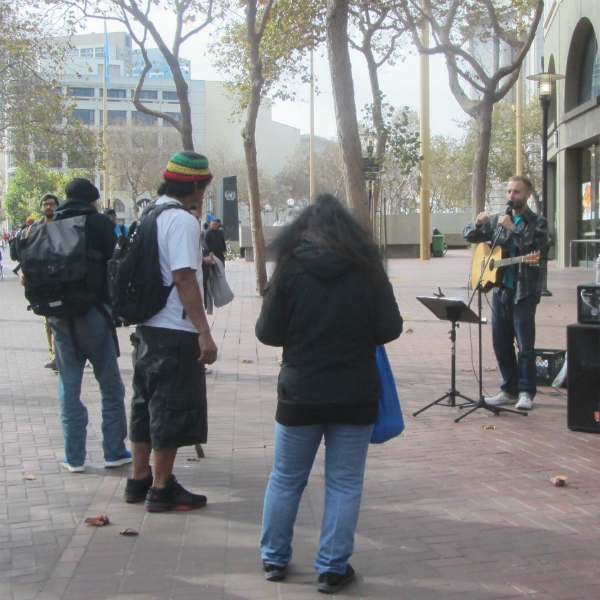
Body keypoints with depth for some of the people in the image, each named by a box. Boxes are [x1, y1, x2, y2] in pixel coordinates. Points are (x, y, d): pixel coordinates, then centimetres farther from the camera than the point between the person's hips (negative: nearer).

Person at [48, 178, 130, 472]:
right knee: (110, 384, 7)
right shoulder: (99, 222, -4)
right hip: (93, 312, -4)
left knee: (68, 386, 8)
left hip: (60, 315, 4)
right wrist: (118, 304, 3)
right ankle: (114, 451, 10)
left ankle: (74, 456, 10)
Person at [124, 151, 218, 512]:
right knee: (173, 409, 0)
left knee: (147, 403, 17)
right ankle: (162, 489, 8)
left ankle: (139, 479, 27)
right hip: (175, 332, -9)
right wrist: (204, 332, -21)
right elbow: (184, 279, -21)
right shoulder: (183, 221, -16)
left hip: (148, 326, 9)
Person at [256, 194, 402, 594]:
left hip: (300, 394, 0)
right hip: (356, 395, 0)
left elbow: (268, 333, -7)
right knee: (345, 483, 10)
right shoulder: (367, 268, -6)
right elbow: (390, 329, -4)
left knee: (286, 478, 17)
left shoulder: (290, 268, -8)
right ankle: (333, 568, 13)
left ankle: (274, 558, 29)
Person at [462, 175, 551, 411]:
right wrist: (477, 224, -6)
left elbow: (534, 248, -18)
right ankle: (509, 390, 19)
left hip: (524, 292, -5)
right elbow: (468, 236, 14)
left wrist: (512, 229, -21)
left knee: (525, 345, -4)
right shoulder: (498, 219, 12)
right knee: (501, 343, 9)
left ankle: (526, 392, 5)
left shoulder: (537, 223, -2)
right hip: (500, 289, 5)